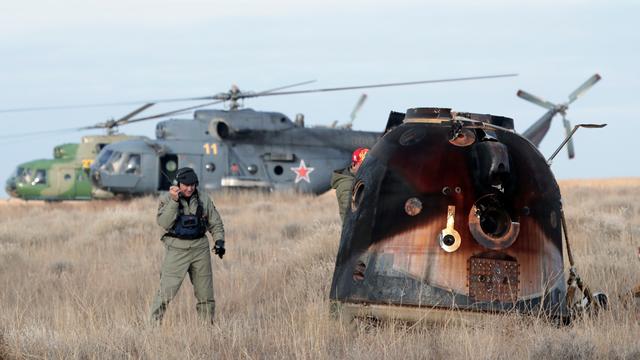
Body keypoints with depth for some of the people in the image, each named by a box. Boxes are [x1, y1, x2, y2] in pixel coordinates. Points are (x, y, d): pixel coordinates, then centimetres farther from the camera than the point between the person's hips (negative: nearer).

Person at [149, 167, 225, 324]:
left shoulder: (204, 199, 6)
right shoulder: (167, 199, -2)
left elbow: (215, 223, 14)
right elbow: (164, 223, -15)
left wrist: (219, 241, -2)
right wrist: (174, 201, -22)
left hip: (200, 249, 3)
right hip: (176, 250, -3)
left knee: (205, 292, 9)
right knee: (166, 291, -10)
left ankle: (208, 323, 21)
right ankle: (154, 323, -5)